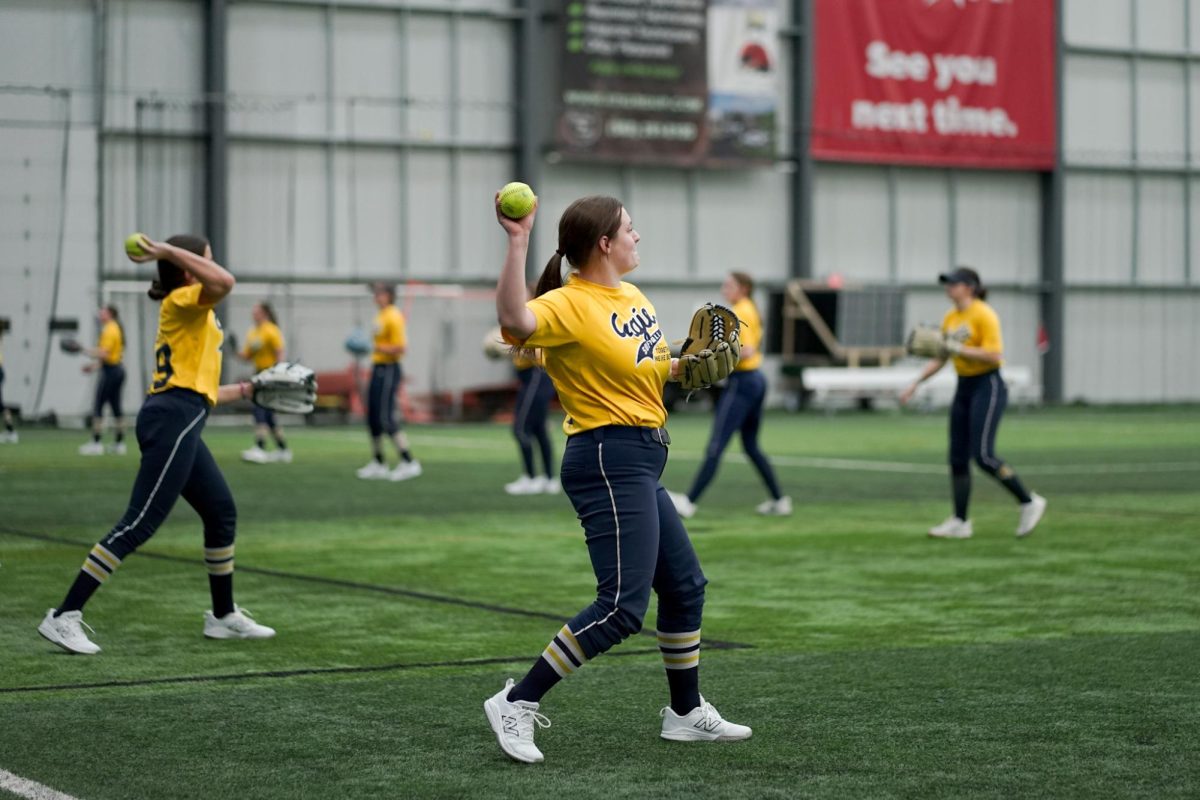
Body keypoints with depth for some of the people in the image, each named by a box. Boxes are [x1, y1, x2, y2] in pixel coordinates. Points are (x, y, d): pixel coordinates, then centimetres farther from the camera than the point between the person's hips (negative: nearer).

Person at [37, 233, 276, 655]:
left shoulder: (194, 317, 23)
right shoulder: (182, 302, -4)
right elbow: (223, 281, -26)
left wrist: (244, 390, 31)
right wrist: (170, 251, -19)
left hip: (180, 427, 10)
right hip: (173, 421, -10)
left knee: (222, 512, 18)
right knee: (139, 524, -13)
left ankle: (223, 616, 30)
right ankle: (64, 617, -14)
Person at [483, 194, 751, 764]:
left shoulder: (633, 297, 12)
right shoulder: (568, 305, -15)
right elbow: (515, 320, -38)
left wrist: (681, 366, 9)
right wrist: (518, 242, -41)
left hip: (640, 465, 10)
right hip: (608, 461, -10)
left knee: (684, 587, 18)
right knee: (623, 606, -16)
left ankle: (686, 713, 34)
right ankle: (517, 703, -10)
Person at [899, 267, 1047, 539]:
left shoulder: (984, 315, -12)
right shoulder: (950, 318, 12)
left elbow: (995, 355, -21)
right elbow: (940, 359, 19)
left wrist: (958, 348, -21)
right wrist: (915, 384, 14)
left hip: (987, 387, -8)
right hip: (963, 388, 8)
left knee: (983, 455, -15)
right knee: (957, 458, 4)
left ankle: (1029, 501, 0)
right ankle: (960, 522, 9)